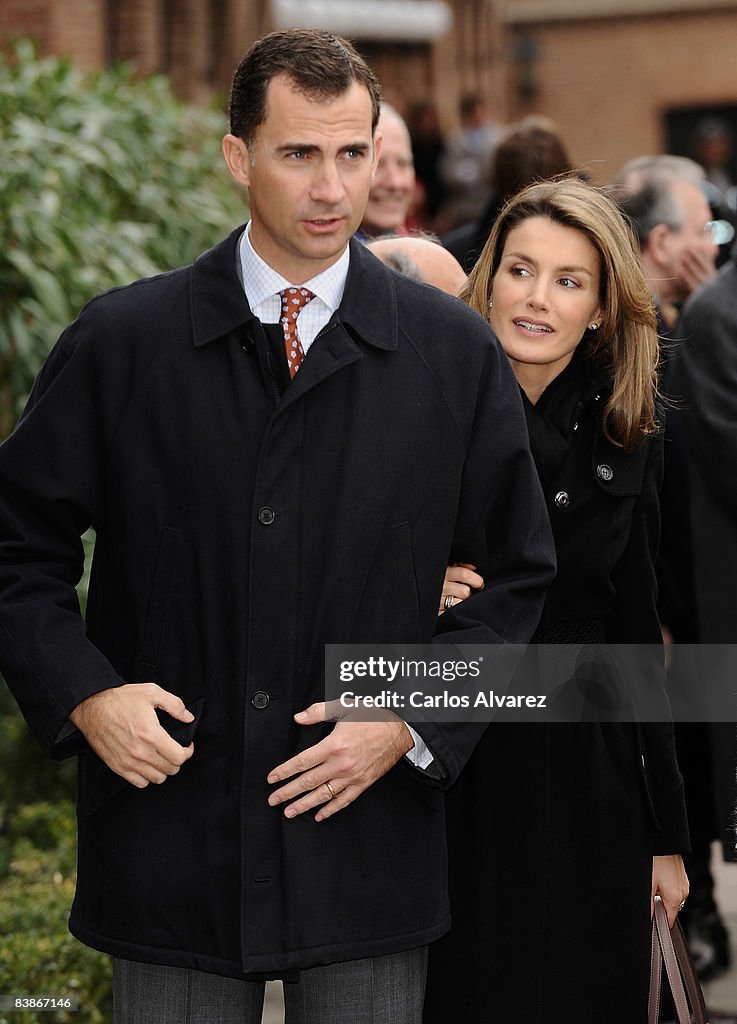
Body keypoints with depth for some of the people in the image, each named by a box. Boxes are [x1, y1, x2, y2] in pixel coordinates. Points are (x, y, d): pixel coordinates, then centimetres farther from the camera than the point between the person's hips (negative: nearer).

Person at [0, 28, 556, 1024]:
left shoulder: (457, 353, 2)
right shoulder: (118, 344, 0)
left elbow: (519, 577, 7)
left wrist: (412, 721, -5)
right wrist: (85, 694, -8)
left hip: (369, 851, 1)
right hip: (170, 854, 0)